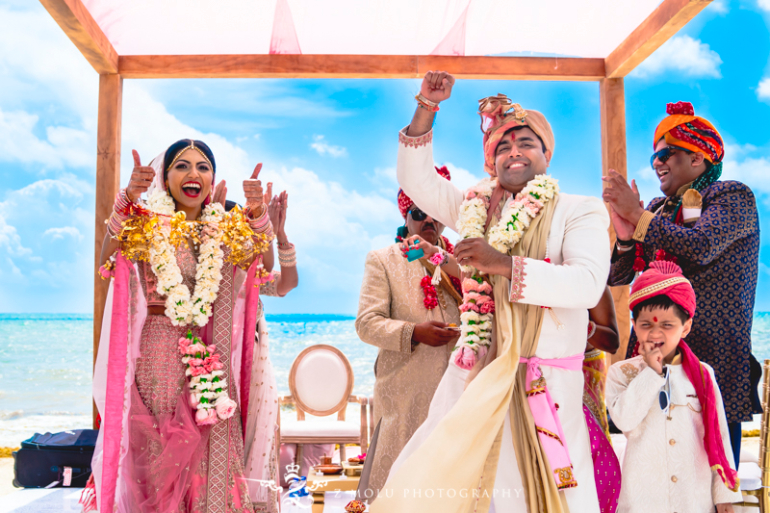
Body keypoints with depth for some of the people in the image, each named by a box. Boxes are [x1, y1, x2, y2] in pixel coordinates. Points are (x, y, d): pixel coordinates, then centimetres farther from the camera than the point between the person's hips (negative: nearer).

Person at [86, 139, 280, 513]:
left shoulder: (227, 230, 9)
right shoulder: (147, 226, 2)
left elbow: (265, 266, -5)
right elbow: (108, 259, -16)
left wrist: (258, 215, -21)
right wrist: (128, 201, -29)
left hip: (210, 365, 2)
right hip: (157, 359, -2)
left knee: (210, 454, 3)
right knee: (156, 458, 2)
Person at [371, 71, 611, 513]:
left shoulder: (580, 211, 0)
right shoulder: (479, 207, 14)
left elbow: (588, 285, -15)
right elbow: (417, 179, 13)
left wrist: (505, 263, -24)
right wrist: (427, 109, 4)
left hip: (544, 388, -3)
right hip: (476, 381, 4)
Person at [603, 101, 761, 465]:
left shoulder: (733, 197, 2)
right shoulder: (658, 209, 18)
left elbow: (701, 247, -19)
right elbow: (617, 277, 11)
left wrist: (636, 214, -11)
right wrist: (625, 234, -9)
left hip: (712, 354, -5)